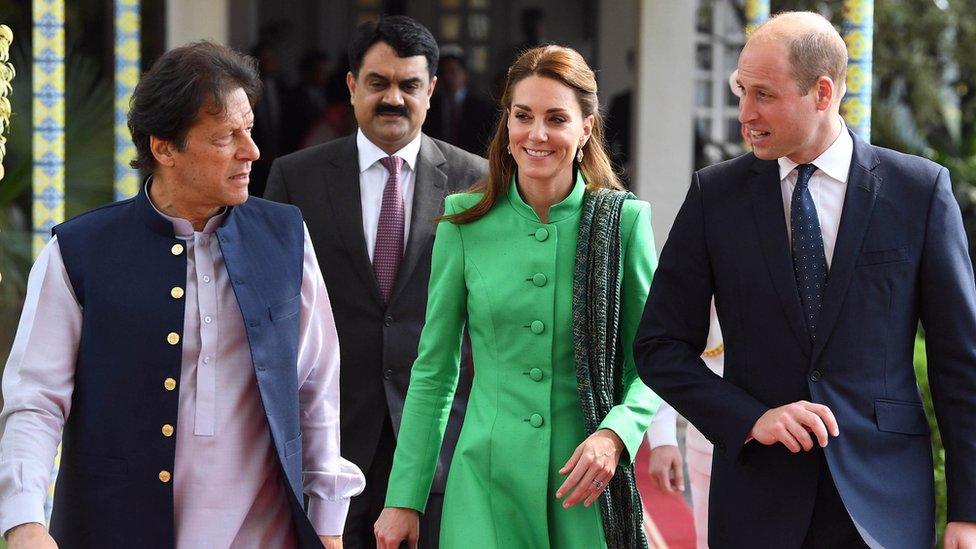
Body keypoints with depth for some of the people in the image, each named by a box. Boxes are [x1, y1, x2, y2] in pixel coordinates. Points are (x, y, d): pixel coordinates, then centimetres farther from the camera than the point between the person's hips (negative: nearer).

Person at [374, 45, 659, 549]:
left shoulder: (623, 220, -2)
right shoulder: (464, 223, 1)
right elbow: (434, 370, 6)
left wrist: (614, 435, -16)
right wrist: (403, 499, 3)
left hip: (586, 487, 0)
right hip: (486, 481, 0)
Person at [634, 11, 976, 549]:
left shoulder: (920, 190, 0)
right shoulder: (715, 195, 3)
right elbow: (660, 347, 5)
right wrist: (751, 418, -11)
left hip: (882, 504, -1)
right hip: (757, 499, 1)